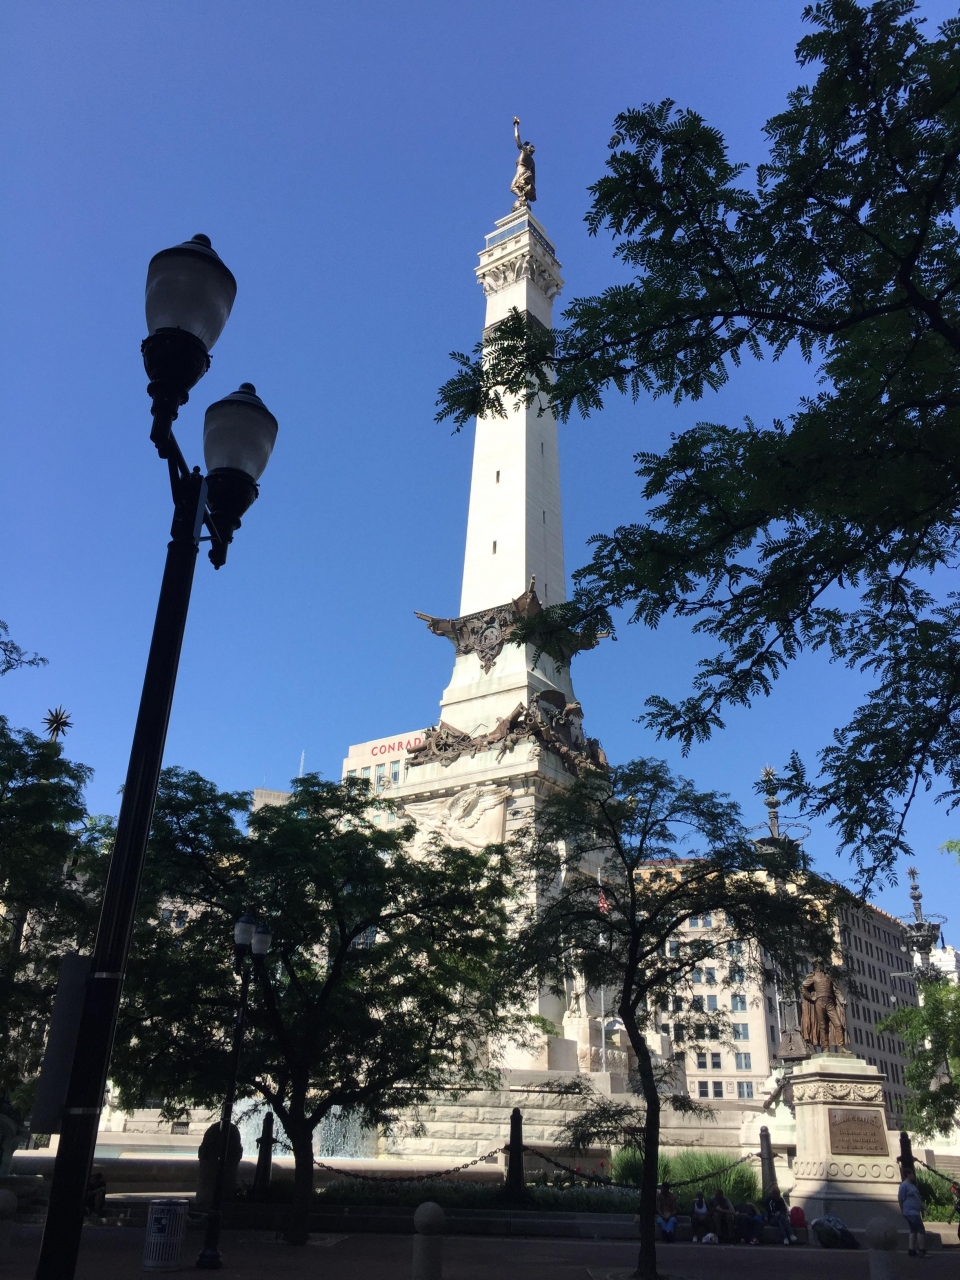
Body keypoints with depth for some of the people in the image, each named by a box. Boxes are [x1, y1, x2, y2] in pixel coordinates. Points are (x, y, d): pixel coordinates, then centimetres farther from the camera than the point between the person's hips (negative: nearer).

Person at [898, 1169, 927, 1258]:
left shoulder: (912, 1185, 18)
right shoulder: (904, 1185, -12)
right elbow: (901, 1200, -12)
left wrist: (922, 1208, 15)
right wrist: (904, 1213, -10)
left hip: (915, 1212, 10)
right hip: (911, 1212, -10)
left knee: (913, 1231, 10)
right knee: (921, 1231, -10)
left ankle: (911, 1250, 12)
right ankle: (922, 1251, -8)